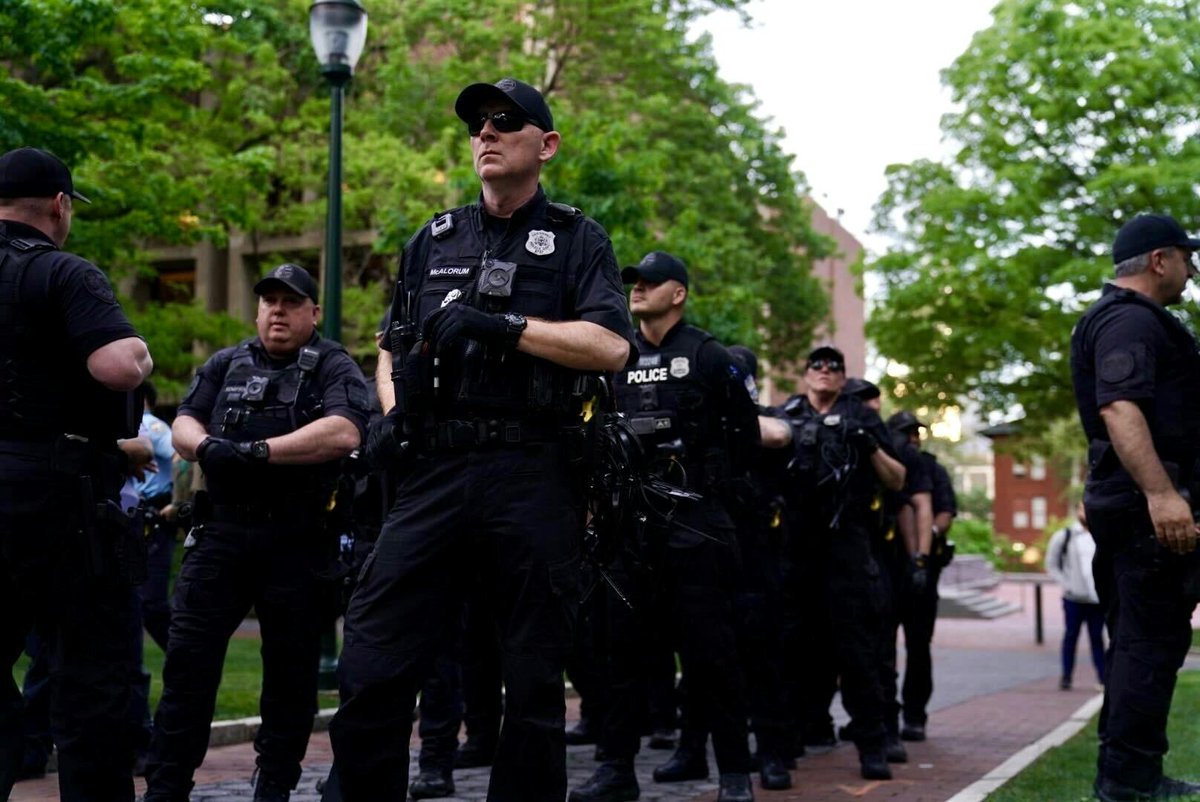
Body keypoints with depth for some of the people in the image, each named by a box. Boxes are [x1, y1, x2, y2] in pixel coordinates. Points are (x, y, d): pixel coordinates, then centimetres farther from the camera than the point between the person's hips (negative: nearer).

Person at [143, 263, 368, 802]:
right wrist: (207, 446, -16)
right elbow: (183, 424, 8)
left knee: (291, 667, 4)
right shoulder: (225, 365, 16)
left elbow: (344, 433, -17)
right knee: (188, 656, -2)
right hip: (222, 530, 3)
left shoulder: (333, 367, 1)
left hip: (297, 541, -3)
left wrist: (258, 450, -22)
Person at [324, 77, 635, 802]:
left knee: (534, 682, 5)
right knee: (372, 670, -3)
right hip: (434, 471, 3)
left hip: (534, 478, -3)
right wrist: (391, 413, 7)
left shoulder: (577, 240, 6)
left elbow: (611, 347, -9)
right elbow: (393, 349, 27)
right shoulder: (435, 240, 19)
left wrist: (500, 324, -14)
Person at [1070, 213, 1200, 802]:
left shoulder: (1120, 319, 22)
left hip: (1125, 503, 11)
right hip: (1145, 506, -11)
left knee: (1134, 642, 14)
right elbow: (1119, 406, -27)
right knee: (1152, 643, -9)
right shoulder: (1131, 319, -12)